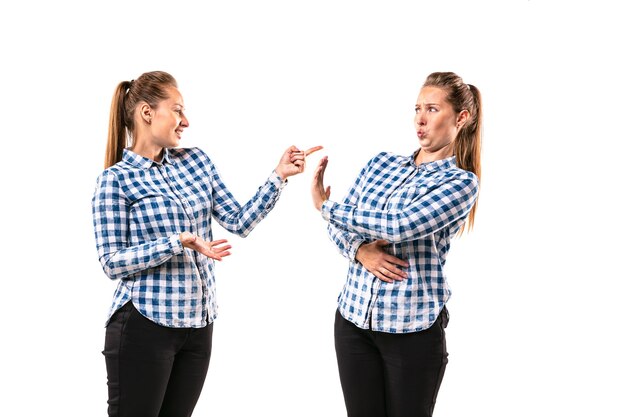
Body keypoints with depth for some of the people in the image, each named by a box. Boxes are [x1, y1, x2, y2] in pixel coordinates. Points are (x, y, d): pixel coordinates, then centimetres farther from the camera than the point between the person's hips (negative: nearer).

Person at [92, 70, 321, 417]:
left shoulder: (196, 161, 10)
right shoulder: (116, 179, -6)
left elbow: (239, 222, 8)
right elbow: (112, 262, -11)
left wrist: (279, 176, -1)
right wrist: (179, 242, -20)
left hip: (199, 324, 5)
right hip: (144, 324, -5)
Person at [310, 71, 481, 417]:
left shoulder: (460, 182, -7)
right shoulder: (381, 163, 10)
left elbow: (397, 226, -21)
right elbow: (340, 226, 9)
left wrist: (325, 206, -11)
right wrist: (361, 251, -13)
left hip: (412, 328, -4)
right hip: (353, 317, 4)